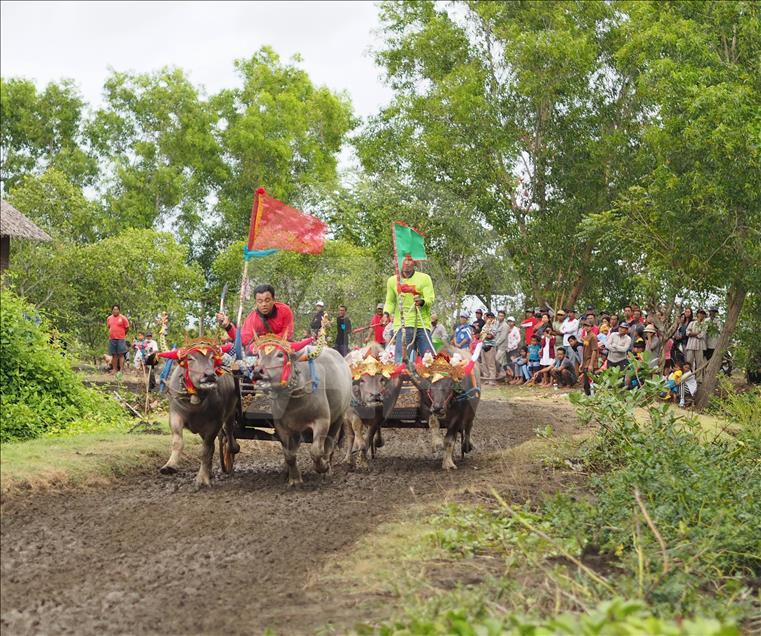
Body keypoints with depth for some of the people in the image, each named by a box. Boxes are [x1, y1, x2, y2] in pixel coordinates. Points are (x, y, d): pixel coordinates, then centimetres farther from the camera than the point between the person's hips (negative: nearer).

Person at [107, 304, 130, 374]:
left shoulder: (123, 318, -4)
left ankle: (121, 369, -6)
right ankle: (114, 369, 15)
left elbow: (127, 328, 2)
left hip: (120, 339, -5)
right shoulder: (109, 318, 10)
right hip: (112, 339, 5)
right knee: (114, 355, 9)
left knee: (121, 354, -6)